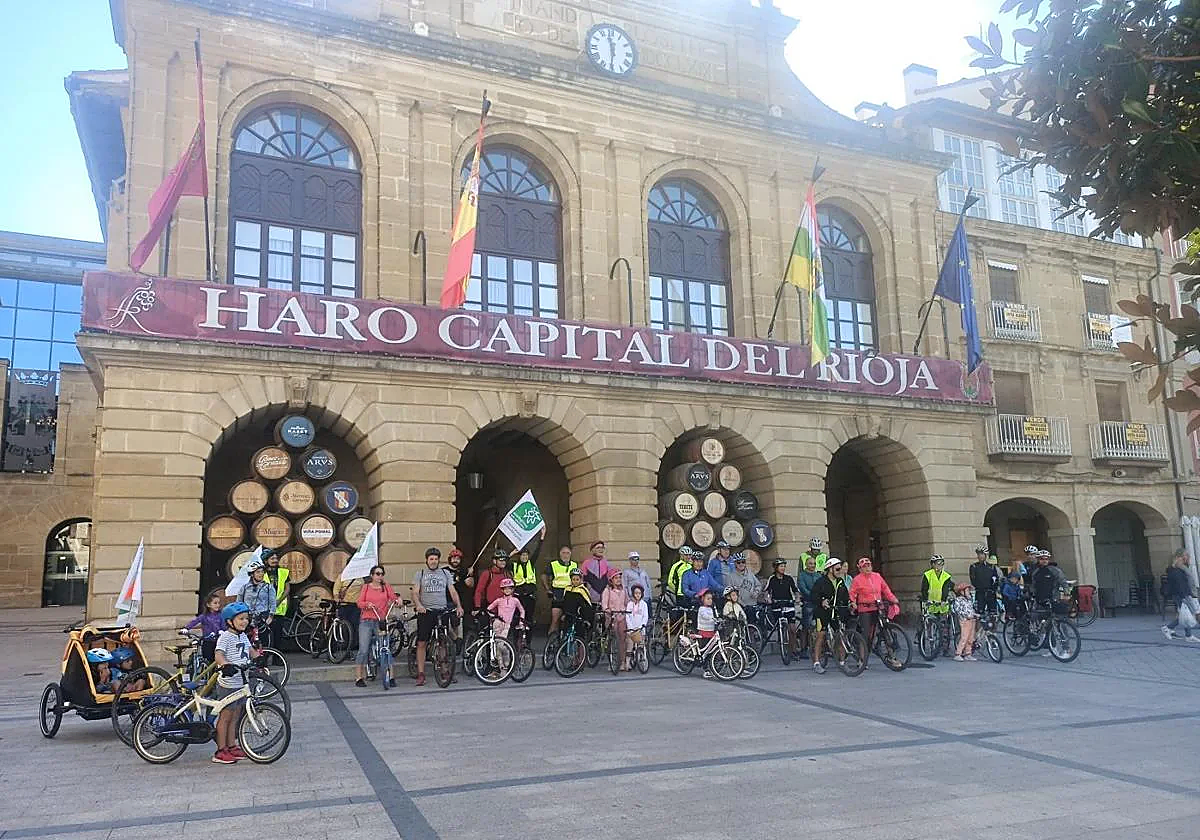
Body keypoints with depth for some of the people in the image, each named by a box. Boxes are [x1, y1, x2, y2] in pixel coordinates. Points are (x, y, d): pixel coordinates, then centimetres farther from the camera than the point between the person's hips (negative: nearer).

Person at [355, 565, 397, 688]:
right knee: (363, 650, -4)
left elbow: (393, 597, 3)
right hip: (366, 622, -1)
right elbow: (359, 602, 2)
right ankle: (358, 678, 7)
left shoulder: (386, 587, 12)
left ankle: (390, 677, 0)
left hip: (381, 622, 1)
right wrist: (367, 604, -18)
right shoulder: (366, 587, 9)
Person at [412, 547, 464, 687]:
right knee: (422, 643, -3)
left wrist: (458, 606, -6)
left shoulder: (445, 573, 14)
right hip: (425, 611, -1)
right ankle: (420, 674, 3)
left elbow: (452, 591, 10)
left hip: (442, 611, 2)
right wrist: (418, 605, -20)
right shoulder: (420, 573, 9)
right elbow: (415, 593, 0)